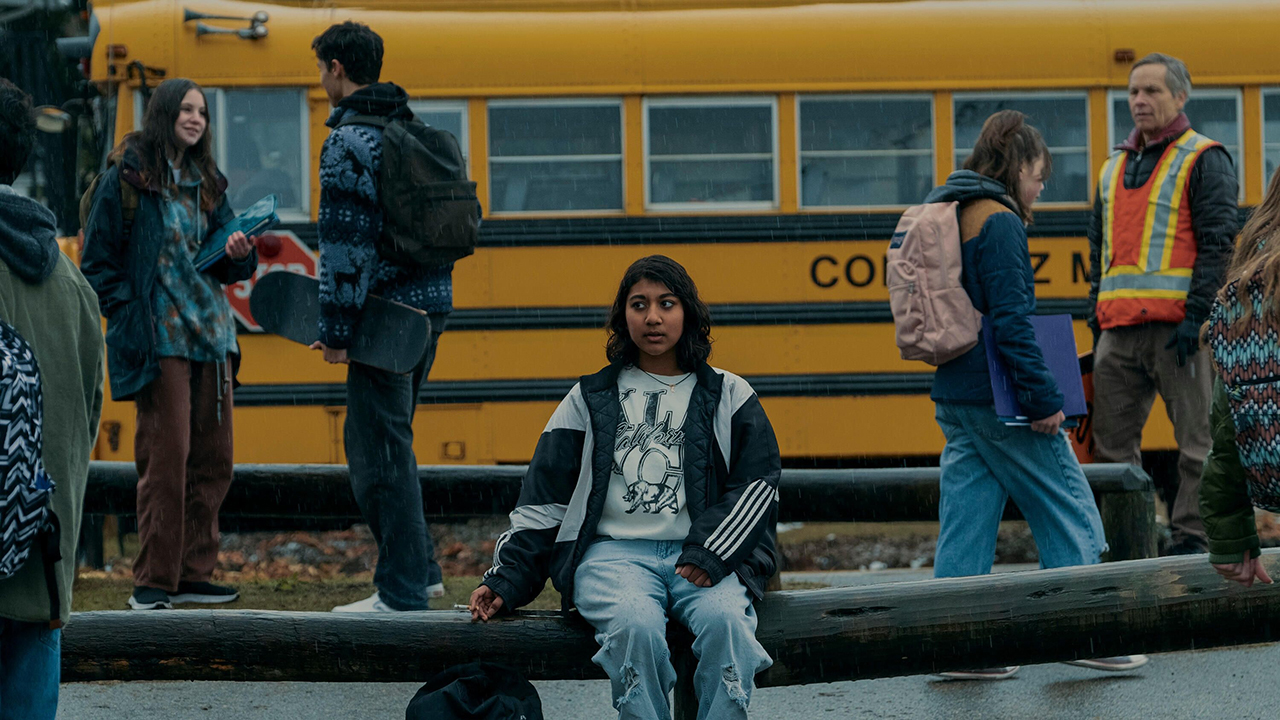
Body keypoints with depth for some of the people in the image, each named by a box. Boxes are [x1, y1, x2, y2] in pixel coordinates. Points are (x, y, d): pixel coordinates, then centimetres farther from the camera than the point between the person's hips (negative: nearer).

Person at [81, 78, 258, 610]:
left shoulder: (206, 182, 17)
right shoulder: (126, 178, -3)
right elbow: (98, 261, -2)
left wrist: (238, 254, -2)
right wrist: (128, 312, -11)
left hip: (212, 335, 7)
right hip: (160, 340, -7)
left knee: (213, 457, 6)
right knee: (166, 454, -9)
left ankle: (192, 574, 13)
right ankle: (153, 581, -5)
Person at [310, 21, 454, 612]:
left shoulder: (349, 143, -12)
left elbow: (345, 243, -18)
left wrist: (336, 329, -15)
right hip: (429, 307, 9)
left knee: (379, 448, -3)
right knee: (382, 441, 19)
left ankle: (402, 590, -2)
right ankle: (420, 569, 21)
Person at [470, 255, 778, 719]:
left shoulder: (728, 397, 18)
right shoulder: (589, 400, 20)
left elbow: (759, 482, 7)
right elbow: (543, 501, 18)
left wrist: (709, 554, -9)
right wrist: (506, 578, 6)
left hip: (706, 556, 0)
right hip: (614, 551, 0)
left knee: (724, 621, -35)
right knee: (635, 626, -35)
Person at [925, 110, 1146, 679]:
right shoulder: (999, 222, -13)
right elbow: (1011, 322, -20)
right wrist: (1044, 398, -19)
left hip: (954, 397, 9)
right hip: (1001, 397, -9)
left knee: (966, 520, 7)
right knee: (1069, 511, 2)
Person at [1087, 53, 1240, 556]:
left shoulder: (1203, 161, 0)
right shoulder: (1114, 167, 20)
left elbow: (1220, 243, -8)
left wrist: (1196, 316, -17)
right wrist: (1097, 323, 15)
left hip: (1177, 324, -7)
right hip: (1119, 329, 7)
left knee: (1197, 438, -4)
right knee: (1112, 440, 5)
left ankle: (1190, 538, -1)